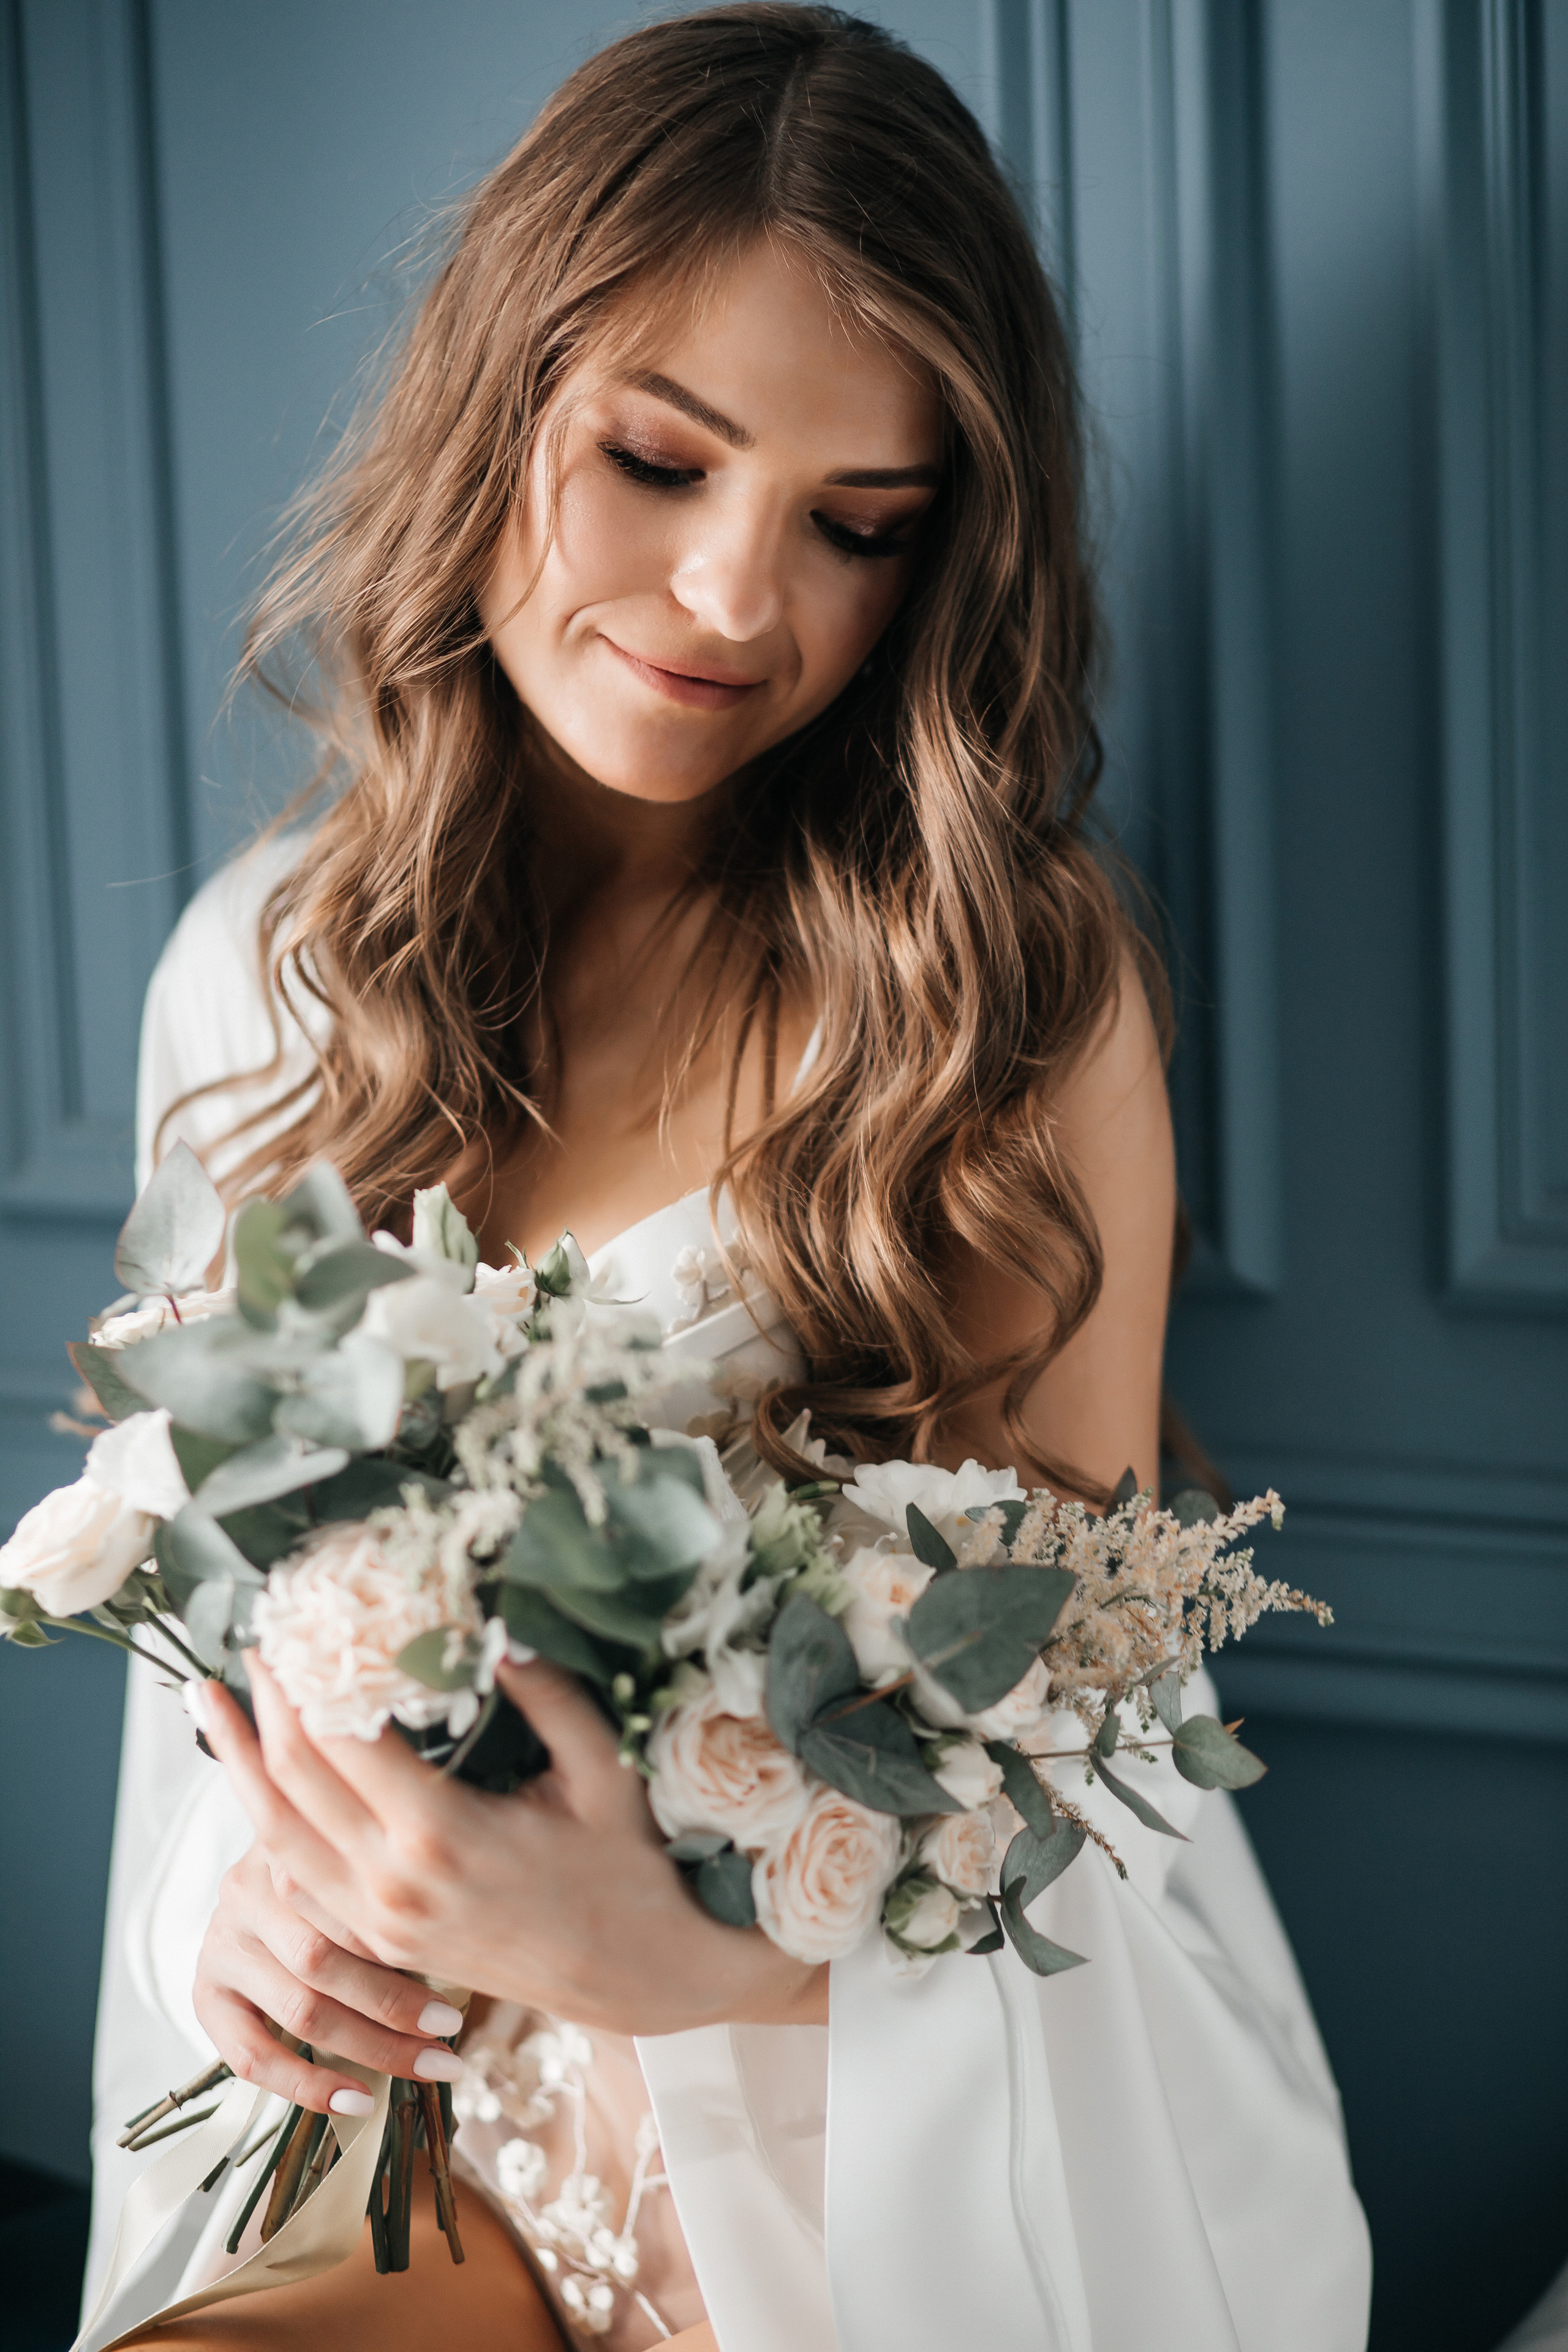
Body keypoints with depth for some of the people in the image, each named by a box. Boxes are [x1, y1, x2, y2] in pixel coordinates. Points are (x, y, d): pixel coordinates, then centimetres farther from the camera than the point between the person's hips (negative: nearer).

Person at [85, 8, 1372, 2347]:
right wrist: (233, 1874, -10)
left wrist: (664, 1955, -25)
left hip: (924, 2119, -3)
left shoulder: (1022, 984, -8)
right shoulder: (258, 967, 5)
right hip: (428, 2103, 4)